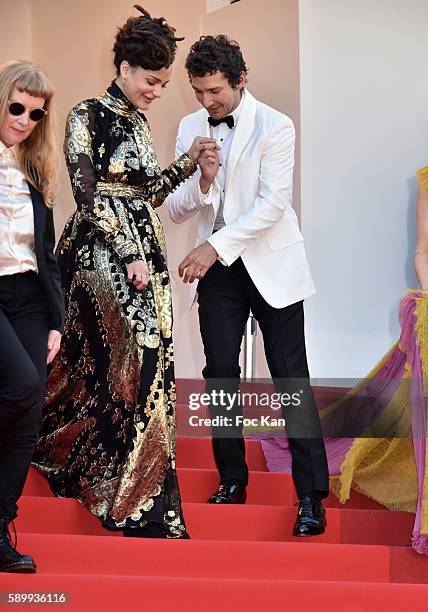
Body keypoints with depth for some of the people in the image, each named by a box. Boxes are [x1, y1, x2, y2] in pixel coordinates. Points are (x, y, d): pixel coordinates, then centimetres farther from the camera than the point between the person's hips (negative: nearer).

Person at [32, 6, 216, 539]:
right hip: (101, 255, -7)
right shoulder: (87, 117, -6)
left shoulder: (137, 122, 15)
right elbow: (88, 195, -12)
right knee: (136, 361, -10)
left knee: (147, 365, 5)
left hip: (144, 254, 7)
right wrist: (128, 255, -15)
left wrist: (187, 163, 8)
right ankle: (137, 501, -3)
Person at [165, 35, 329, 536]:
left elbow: (273, 202, -17)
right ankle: (232, 480, 20)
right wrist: (201, 181, -18)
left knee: (291, 378, -6)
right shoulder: (190, 128, 5)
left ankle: (311, 496, -4)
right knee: (220, 375, 7)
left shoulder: (274, 127, -10)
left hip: (270, 265, -4)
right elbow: (174, 209, 3)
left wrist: (215, 245, -21)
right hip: (217, 268, 5)